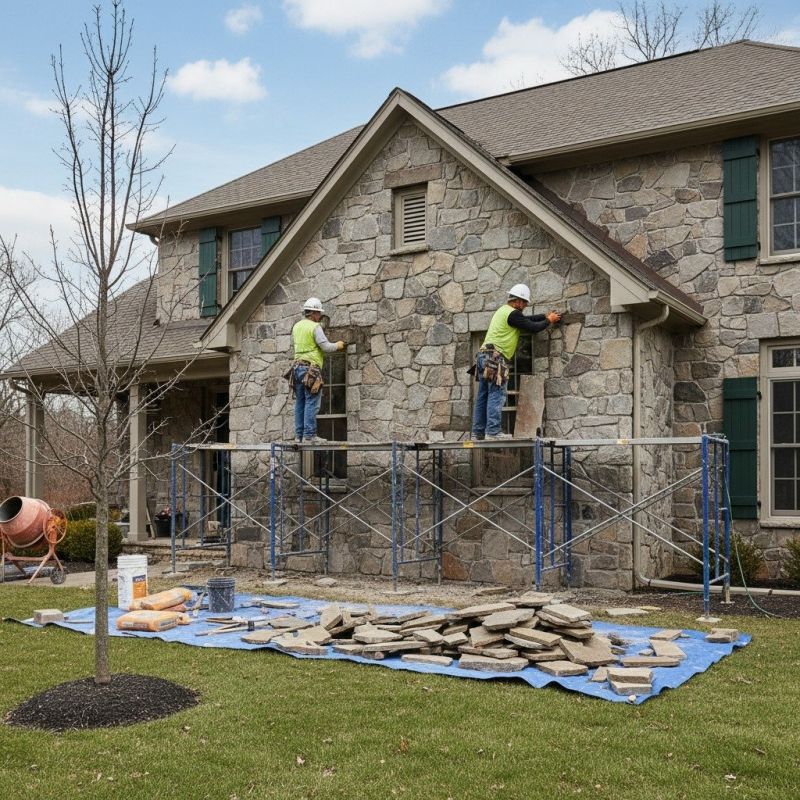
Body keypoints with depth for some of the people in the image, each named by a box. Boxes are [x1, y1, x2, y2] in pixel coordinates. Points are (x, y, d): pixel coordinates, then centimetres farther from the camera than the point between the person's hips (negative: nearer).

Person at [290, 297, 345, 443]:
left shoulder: (296, 326, 14)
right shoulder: (315, 327, -9)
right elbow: (326, 347, -12)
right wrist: (337, 345, 6)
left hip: (297, 366, 8)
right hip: (311, 368, -8)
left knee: (300, 402, 9)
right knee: (311, 403, -7)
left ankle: (299, 435, 10)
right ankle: (309, 435, -10)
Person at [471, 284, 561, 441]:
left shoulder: (503, 310, 22)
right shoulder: (512, 313, -9)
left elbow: (527, 320, 30)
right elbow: (533, 328, -7)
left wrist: (545, 316, 25)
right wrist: (549, 321, 9)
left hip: (485, 356, 10)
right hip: (496, 358, -10)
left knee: (483, 397, 8)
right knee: (496, 395, -11)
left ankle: (478, 432, 8)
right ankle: (493, 431, -15)